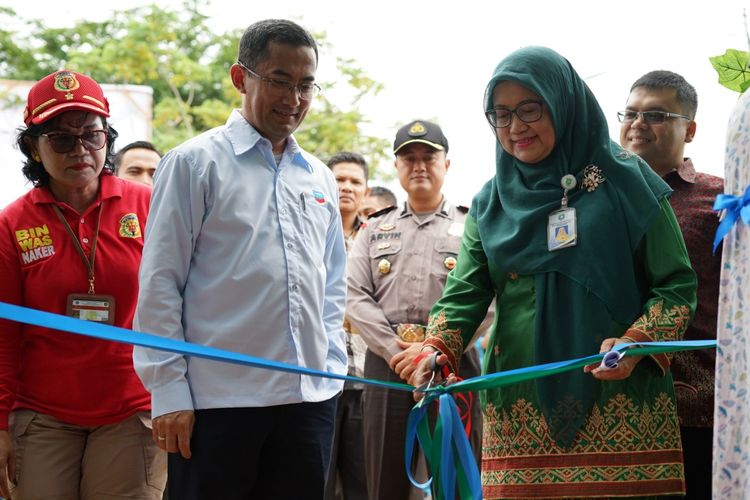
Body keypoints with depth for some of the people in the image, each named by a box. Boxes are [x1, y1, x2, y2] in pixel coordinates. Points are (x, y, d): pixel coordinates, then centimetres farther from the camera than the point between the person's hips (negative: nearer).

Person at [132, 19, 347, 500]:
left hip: (310, 398, 5)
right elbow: (160, 283, -4)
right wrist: (169, 392, -9)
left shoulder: (320, 177, 15)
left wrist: (332, 369, 10)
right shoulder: (196, 163, -1)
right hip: (215, 400, -5)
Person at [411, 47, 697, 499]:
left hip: (622, 403, -3)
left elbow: (676, 283, 0)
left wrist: (636, 343, -17)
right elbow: (465, 291, 3)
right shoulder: (491, 202, 12)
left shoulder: (626, 182, 1)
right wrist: (438, 349, -16)